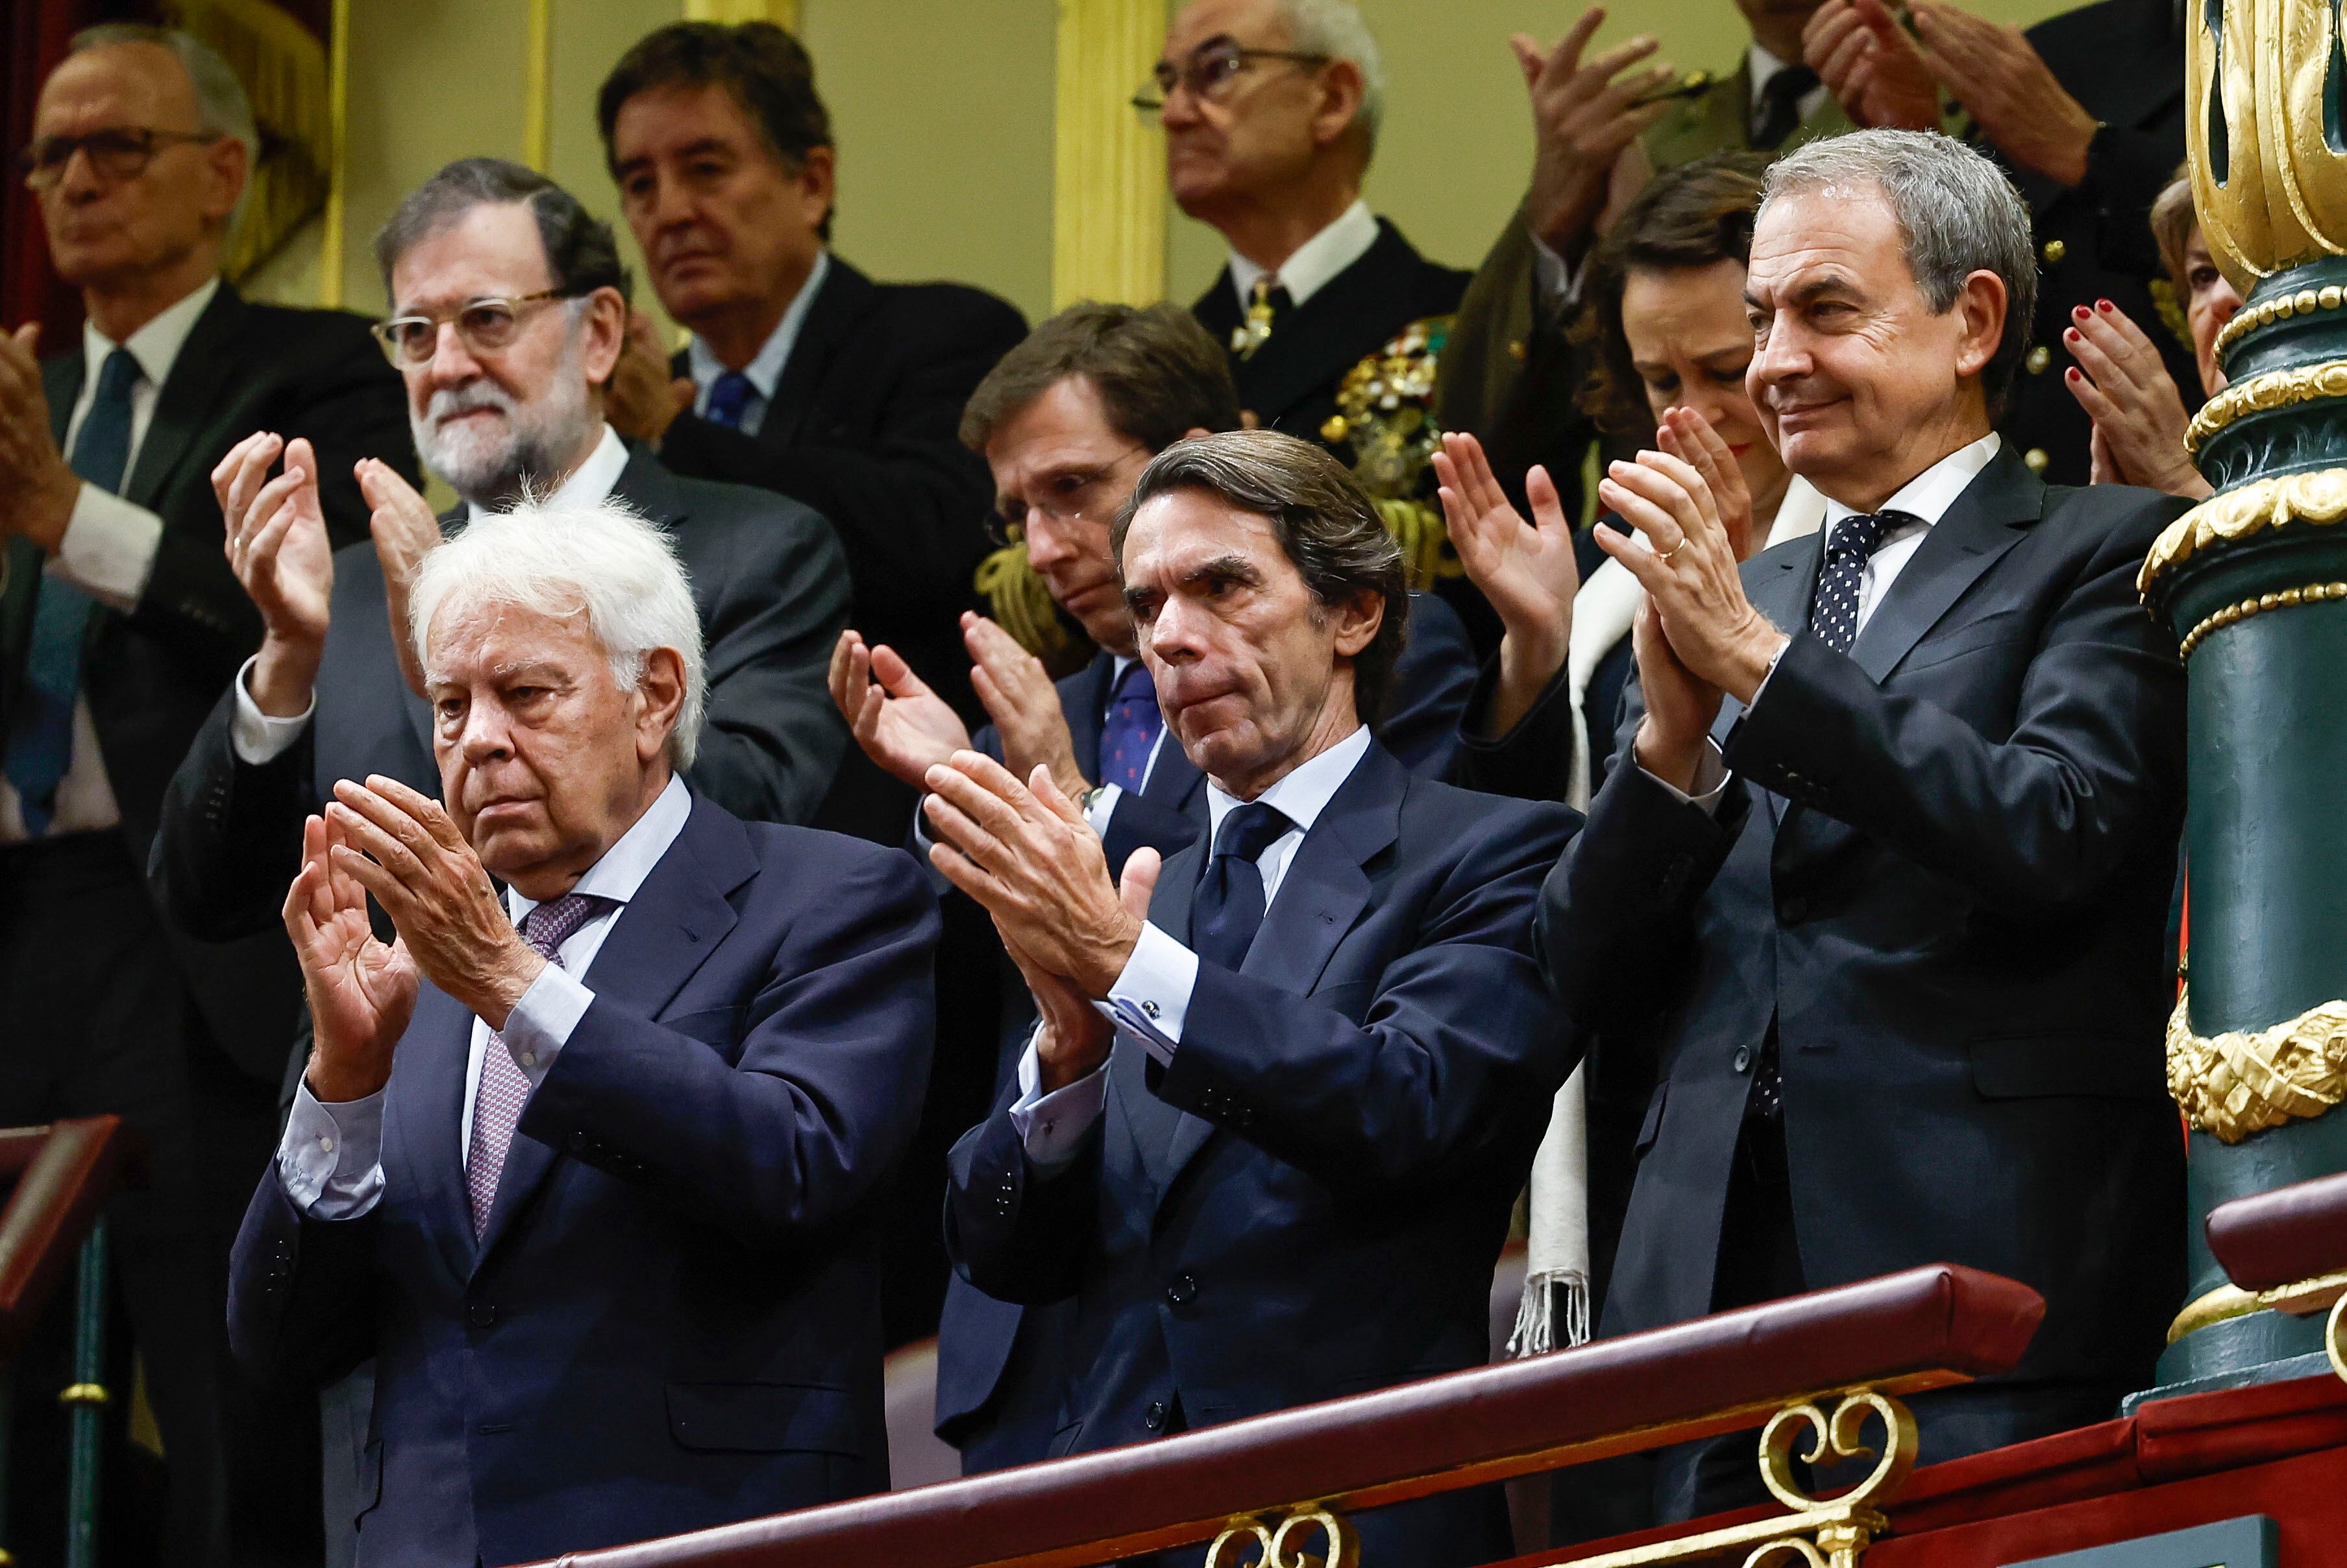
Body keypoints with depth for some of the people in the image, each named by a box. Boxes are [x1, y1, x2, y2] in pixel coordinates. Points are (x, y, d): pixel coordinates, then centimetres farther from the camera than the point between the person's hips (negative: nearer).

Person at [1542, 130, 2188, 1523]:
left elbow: (2055, 835, -13)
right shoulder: (1736, 598, 22)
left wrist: (1759, 658, -12)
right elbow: (1597, 989, 15)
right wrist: (1676, 740, -3)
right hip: (1718, 1293, 5)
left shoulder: (2106, 557, 6)